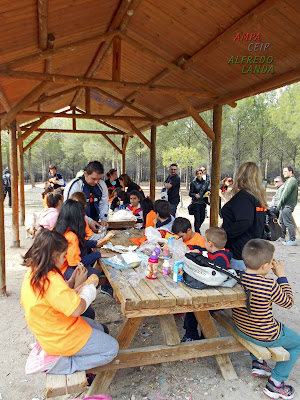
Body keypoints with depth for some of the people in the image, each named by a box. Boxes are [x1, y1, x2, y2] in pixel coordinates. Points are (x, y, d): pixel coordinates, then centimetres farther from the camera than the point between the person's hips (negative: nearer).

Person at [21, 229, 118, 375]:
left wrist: (71, 283, 2)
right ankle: (58, 364, -1)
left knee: (102, 330, 23)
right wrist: (88, 291, -13)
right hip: (62, 338, -10)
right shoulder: (52, 280, -32)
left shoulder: (32, 273, -2)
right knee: (112, 348, 0)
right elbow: (76, 309, -31)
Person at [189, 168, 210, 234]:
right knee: (197, 219, -7)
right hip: (196, 203, -4)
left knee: (202, 218, 12)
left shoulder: (205, 182, 7)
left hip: (203, 203, 4)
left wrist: (207, 193, -5)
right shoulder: (193, 183, -4)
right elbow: (190, 193, -4)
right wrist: (195, 195, -24)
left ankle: (197, 229, 37)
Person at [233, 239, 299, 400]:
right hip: (265, 337, -6)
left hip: (241, 329, 6)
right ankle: (275, 383, 21)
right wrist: (281, 276, -7)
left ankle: (257, 363, 41)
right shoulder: (270, 286, -30)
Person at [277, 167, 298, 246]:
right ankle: (282, 237, 26)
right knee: (281, 221, 17)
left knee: (288, 223, -7)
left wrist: (279, 204, -14)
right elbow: (296, 195, 22)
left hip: (287, 205, -11)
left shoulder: (290, 180, -14)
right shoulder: (294, 180, 19)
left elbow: (285, 194, -19)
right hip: (291, 204, 11)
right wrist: (294, 204, 23)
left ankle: (292, 240, -4)